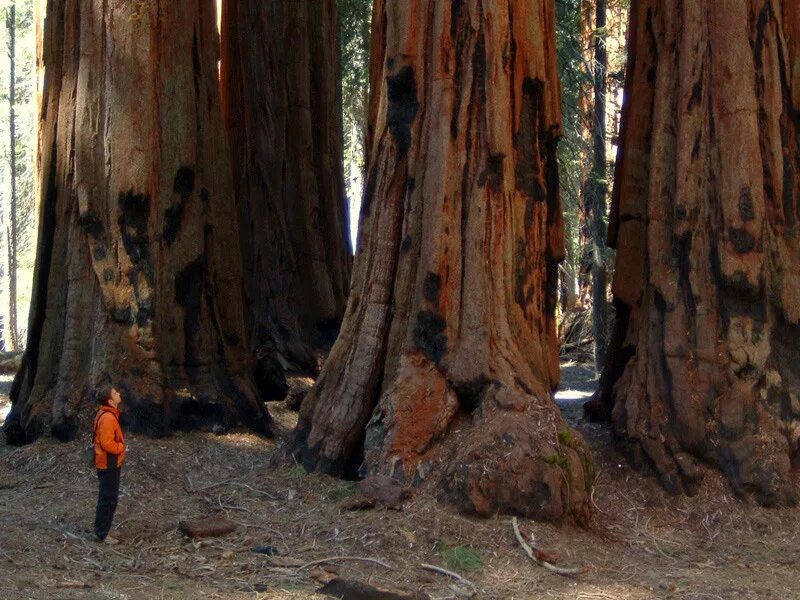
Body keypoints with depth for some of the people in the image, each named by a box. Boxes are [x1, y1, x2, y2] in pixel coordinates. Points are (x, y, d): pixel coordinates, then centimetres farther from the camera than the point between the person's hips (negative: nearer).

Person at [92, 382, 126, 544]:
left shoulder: (107, 414, 8)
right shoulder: (108, 417, -24)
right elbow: (107, 443, -26)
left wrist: (120, 445, 10)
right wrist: (121, 447, -11)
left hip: (108, 463, 10)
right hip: (109, 464, -10)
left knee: (107, 498, 18)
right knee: (109, 499, -3)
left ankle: (101, 530, 26)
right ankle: (102, 533, 3)